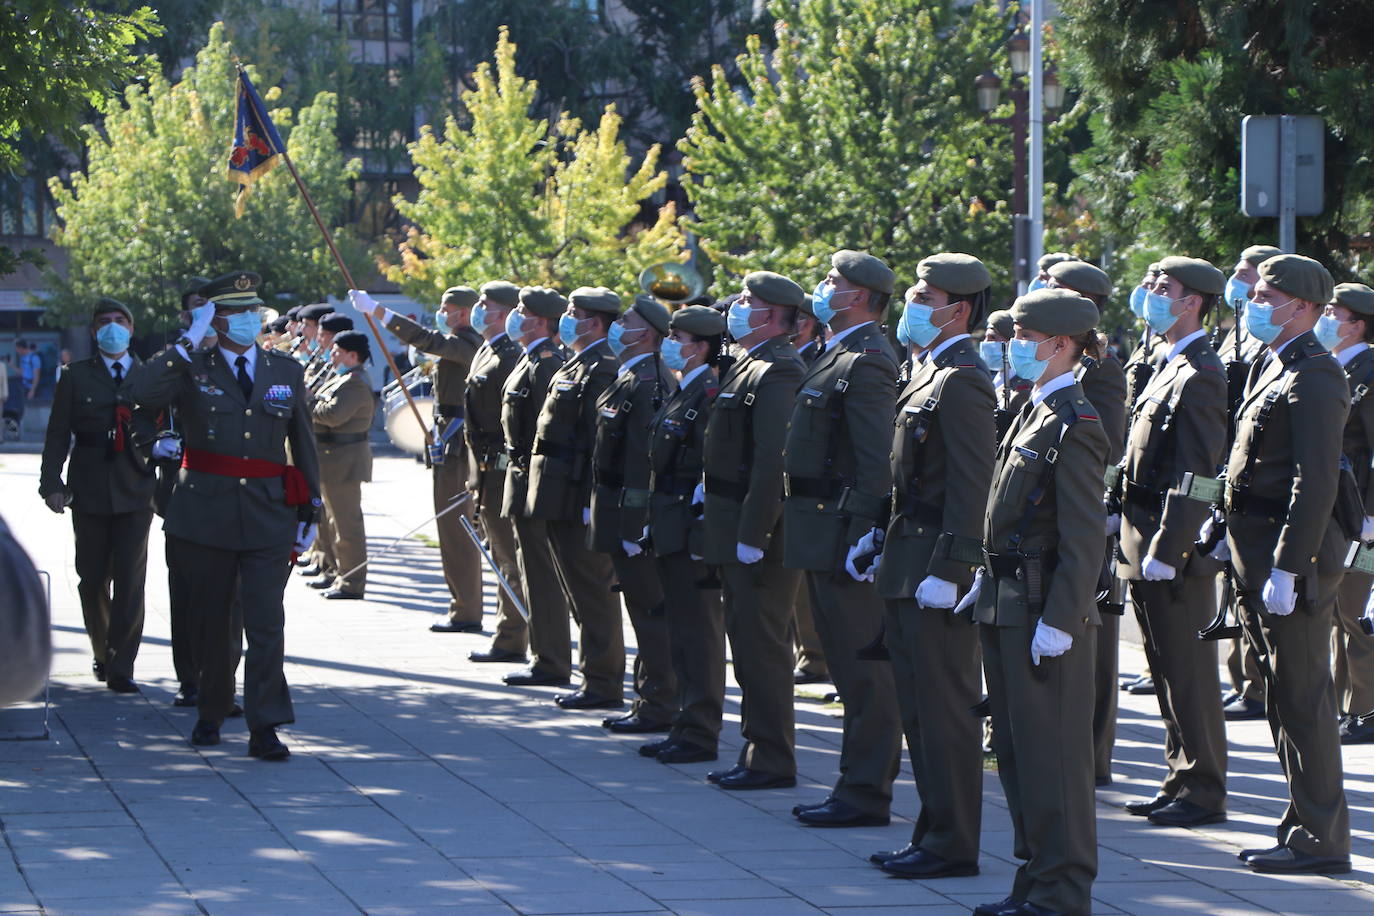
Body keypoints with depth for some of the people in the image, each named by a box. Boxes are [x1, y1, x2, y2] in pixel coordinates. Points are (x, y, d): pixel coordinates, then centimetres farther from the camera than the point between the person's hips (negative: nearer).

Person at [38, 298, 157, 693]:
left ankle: (121, 667, -4)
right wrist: (52, 482, -4)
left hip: (134, 491, -1)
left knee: (130, 581, -7)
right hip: (89, 490, 1)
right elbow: (58, 433, 5)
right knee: (92, 579, 7)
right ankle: (102, 654, 25)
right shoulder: (77, 376, 8)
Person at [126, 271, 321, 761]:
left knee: (266, 622, -9)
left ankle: (265, 727, -9)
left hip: (268, 515, 1)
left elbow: (304, 444, 15)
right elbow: (140, 391, -19)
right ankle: (211, 714, 26)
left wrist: (309, 511, 13)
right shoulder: (191, 369, 1)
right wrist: (189, 342, -19)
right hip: (207, 513, 0)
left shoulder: (287, 371, 9)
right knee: (212, 622, 10)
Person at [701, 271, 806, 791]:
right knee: (749, 645, 14)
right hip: (736, 532, 11)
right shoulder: (748, 366, 16)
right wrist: (707, 489, 17)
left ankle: (772, 762, -2)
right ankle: (760, 753, 20)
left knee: (761, 647, -6)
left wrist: (753, 534, -24)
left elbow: (774, 460, -23)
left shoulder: (777, 373, -17)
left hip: (760, 534, -11)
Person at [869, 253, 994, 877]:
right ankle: (934, 832, 20)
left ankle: (952, 845, 0)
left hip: (937, 569, -10)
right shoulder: (928, 372, 16)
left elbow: (971, 486, -20)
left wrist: (947, 571, -23)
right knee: (918, 707, 14)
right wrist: (888, 549, 17)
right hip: (907, 568, 10)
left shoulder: (962, 380, -15)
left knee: (944, 709, -5)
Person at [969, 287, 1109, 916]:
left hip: (1046, 610, -10)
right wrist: (987, 584, 17)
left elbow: (1084, 539, -19)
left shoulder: (1073, 425, -16)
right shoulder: (1034, 413, 13)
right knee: (1014, 746, 14)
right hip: (1008, 605, 10)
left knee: (1051, 752, -4)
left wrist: (1059, 622, -22)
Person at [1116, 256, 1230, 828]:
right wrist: (1134, 537, 16)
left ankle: (1203, 792, 2)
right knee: (1168, 673, 14)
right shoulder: (1169, 367, 16)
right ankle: (1181, 782, 21)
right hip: (1148, 549, 10)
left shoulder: (1199, 376, -15)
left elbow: (1197, 476, -20)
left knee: (1189, 674, -4)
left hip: (1176, 551, -10)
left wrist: (1165, 550, -22)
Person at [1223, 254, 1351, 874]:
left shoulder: (1314, 378, -16)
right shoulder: (1267, 368, 15)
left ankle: (1321, 841, 0)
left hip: (1293, 557, -10)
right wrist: (1230, 537, 18)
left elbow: (1316, 484, -22)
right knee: (1282, 698, 14)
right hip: (1258, 555, 10)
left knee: (1301, 700, -5)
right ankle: (1305, 823, 22)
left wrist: (1286, 569, -24)